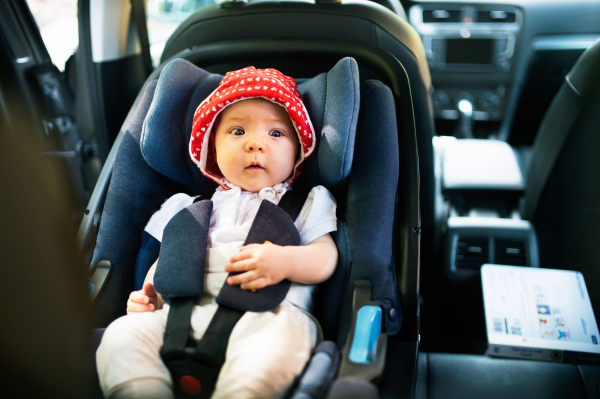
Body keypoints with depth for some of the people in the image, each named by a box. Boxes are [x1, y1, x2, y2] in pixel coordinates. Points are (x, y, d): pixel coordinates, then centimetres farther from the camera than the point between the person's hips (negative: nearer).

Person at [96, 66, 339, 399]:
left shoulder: (306, 203, 21)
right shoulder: (196, 208, 29)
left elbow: (326, 256, 8)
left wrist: (286, 260, -15)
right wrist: (149, 294, 7)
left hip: (268, 311, -3)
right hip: (189, 311, 4)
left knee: (274, 341, -40)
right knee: (123, 334, -23)